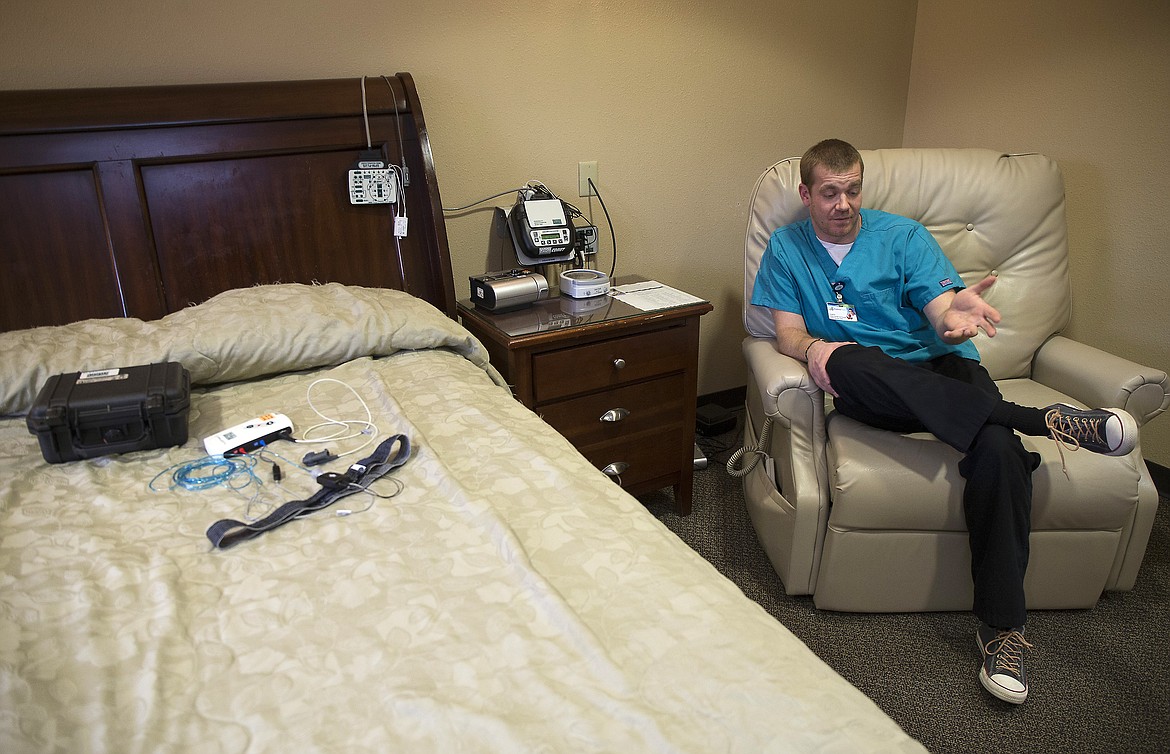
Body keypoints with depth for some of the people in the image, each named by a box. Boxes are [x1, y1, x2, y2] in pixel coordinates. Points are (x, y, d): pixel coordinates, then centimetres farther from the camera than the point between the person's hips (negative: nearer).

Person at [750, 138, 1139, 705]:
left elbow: (942, 318, -1)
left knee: (997, 447, -31)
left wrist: (957, 316, -27)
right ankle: (1042, 418, -30)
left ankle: (1001, 626, -20)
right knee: (846, 360, -38)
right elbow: (788, 332, 1)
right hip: (871, 391, 0)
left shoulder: (904, 235, 10)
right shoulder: (787, 248, 11)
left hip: (939, 367, 1)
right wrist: (813, 348, -24)